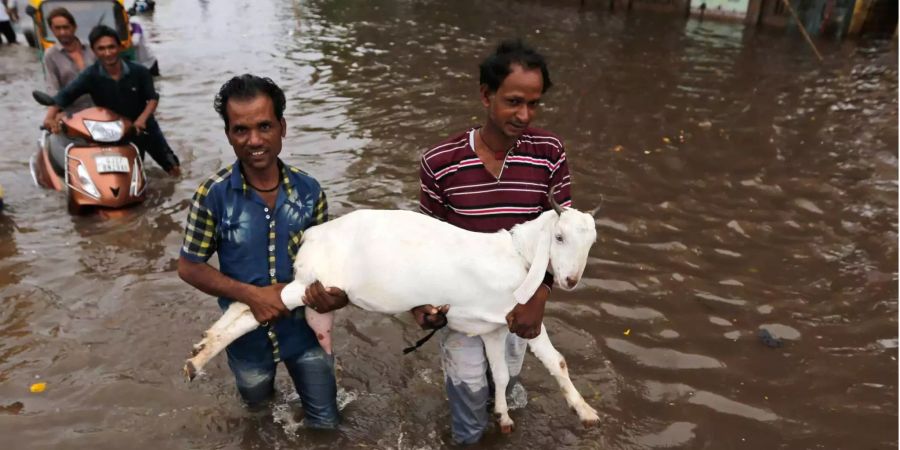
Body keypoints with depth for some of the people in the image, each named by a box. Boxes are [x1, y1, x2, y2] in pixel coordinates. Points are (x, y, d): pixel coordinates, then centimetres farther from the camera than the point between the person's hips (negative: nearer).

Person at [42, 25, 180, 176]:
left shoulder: (139, 71, -17)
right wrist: (50, 117, -42)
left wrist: (142, 118, -29)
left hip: (144, 127, 1)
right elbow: (63, 96, -23)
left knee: (170, 163, 19)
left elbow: (153, 98, -11)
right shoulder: (90, 75, -18)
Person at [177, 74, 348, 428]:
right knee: (257, 401, 30)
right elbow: (188, 267, -11)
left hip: (303, 328, 1)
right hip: (247, 332, -1)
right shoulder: (213, 195, -20)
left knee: (324, 421, 20)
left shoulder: (309, 191, -14)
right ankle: (264, 380, 64)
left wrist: (331, 295, -26)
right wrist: (251, 294, -24)